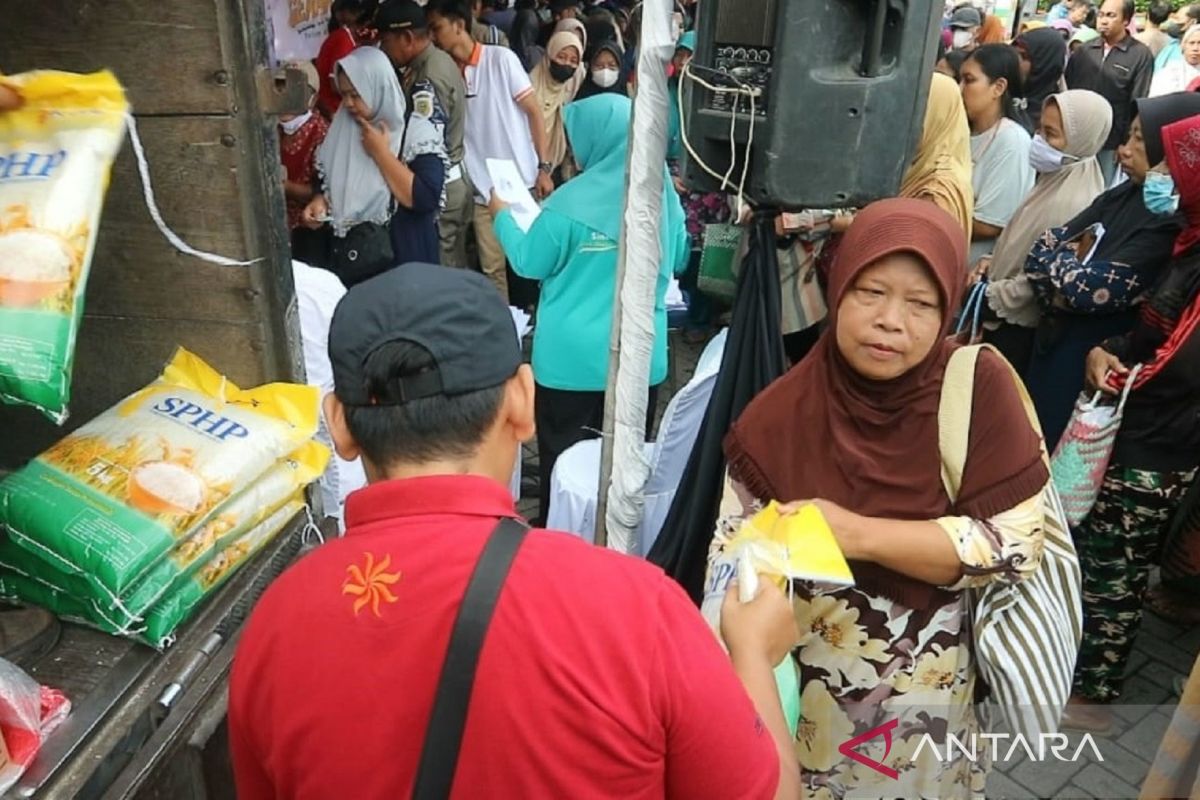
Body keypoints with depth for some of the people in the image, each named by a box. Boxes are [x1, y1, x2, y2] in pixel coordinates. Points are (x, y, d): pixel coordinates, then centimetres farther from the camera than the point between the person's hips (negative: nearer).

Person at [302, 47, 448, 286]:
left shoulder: (418, 133, -11)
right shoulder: (344, 130, 6)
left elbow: (426, 199, -23)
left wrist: (381, 152, -16)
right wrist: (321, 201, -3)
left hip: (403, 263, -5)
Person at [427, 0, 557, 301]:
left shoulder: (501, 58, -2)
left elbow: (534, 111, -3)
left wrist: (544, 168, -10)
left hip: (521, 183, -3)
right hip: (482, 190, 3)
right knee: (492, 267, 5)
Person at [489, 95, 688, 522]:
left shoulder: (569, 202, -15)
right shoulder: (664, 194, 0)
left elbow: (529, 263, -2)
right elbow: (679, 261, 14)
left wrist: (502, 216, 14)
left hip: (573, 358, -4)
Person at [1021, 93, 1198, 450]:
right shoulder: (1125, 195, 4)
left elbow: (1091, 289, -26)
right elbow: (1041, 251, 2)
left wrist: (1056, 260, -8)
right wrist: (1072, 259, -16)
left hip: (1095, 362, -7)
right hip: (1053, 341, 7)